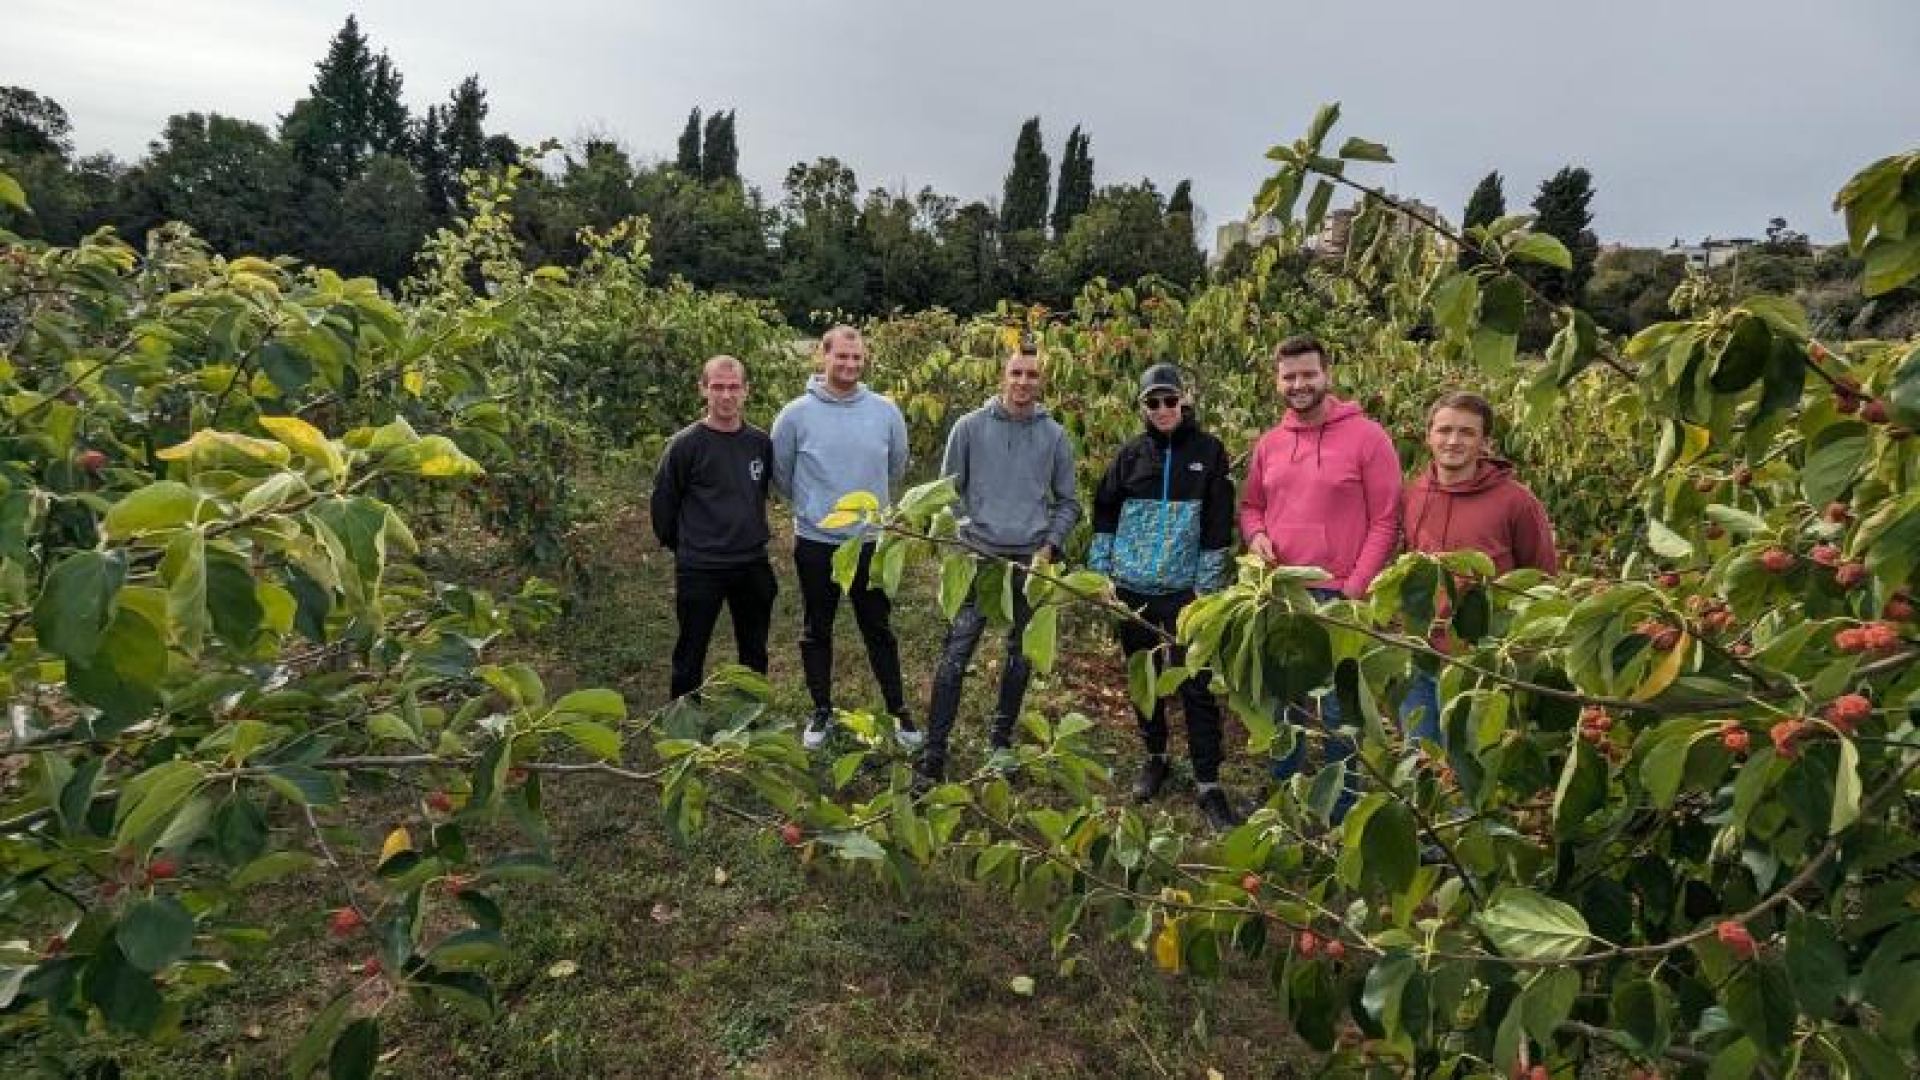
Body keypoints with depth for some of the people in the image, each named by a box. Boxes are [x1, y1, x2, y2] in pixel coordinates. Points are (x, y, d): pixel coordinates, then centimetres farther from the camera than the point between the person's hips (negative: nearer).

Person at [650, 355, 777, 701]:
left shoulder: (761, 442, 3)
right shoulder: (686, 444, -10)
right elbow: (662, 502, -4)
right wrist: (679, 546, 4)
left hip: (753, 565, 4)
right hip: (699, 570, -4)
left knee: (755, 653, 16)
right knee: (690, 658, 6)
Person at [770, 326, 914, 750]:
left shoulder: (885, 411, -4)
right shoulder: (797, 413, -9)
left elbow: (896, 467, 12)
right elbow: (780, 474, 5)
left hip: (872, 540, 1)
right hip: (815, 542, -1)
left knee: (879, 630, 12)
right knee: (816, 631, 13)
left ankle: (898, 710, 25)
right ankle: (821, 711, 29)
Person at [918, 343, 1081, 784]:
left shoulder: (1054, 435, 3)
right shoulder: (971, 426, -2)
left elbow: (1068, 502, 8)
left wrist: (1050, 545, -4)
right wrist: (968, 530, -6)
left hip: (1032, 562, 3)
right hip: (979, 558, -2)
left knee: (1021, 656, 14)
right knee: (956, 655, -6)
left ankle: (1001, 738, 31)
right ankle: (934, 751, 1)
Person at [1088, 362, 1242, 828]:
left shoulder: (1209, 451, -2)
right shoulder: (1132, 454, 4)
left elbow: (1219, 524, -4)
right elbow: (1105, 511, 9)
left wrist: (1207, 586, -8)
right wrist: (1100, 571, 4)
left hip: (1184, 589, -3)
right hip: (1132, 587, 3)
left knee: (1197, 686, -3)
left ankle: (1207, 784, 6)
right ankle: (1154, 758, 33)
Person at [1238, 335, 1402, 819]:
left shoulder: (1367, 437, -7)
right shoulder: (1269, 444, 8)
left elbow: (1385, 520, -8)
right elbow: (1251, 505, 20)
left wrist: (1356, 587, -14)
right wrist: (1256, 535, -3)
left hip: (1338, 598, -5)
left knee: (1337, 710, 6)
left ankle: (1342, 807, 24)